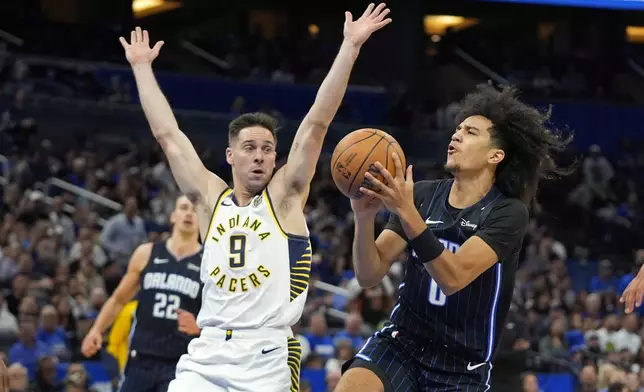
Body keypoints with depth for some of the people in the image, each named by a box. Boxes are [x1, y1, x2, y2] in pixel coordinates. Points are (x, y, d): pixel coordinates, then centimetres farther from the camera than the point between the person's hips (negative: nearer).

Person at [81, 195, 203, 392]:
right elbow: (119, 299, 17)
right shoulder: (146, 254, 7)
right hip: (141, 358, 3)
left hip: (181, 363, -3)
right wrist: (97, 330, 4)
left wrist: (199, 326, -18)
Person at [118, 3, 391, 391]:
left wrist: (350, 48, -9)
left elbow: (317, 123, -3)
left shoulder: (285, 196, 4)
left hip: (268, 356, -3)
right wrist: (142, 67, 18)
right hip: (208, 354, 3)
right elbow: (168, 134, 15)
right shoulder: (211, 198, 12)